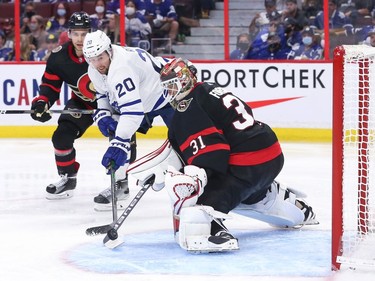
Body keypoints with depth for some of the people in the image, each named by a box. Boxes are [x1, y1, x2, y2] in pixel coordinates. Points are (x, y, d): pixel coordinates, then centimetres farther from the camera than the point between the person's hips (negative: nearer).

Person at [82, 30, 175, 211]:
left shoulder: (121, 68, -41)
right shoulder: (95, 70, -10)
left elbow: (132, 110, -50)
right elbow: (103, 93, 12)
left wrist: (120, 143, -57)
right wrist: (102, 113, -8)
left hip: (166, 95, -9)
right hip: (139, 97, 9)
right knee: (117, 133, -7)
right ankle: (120, 182, 3)